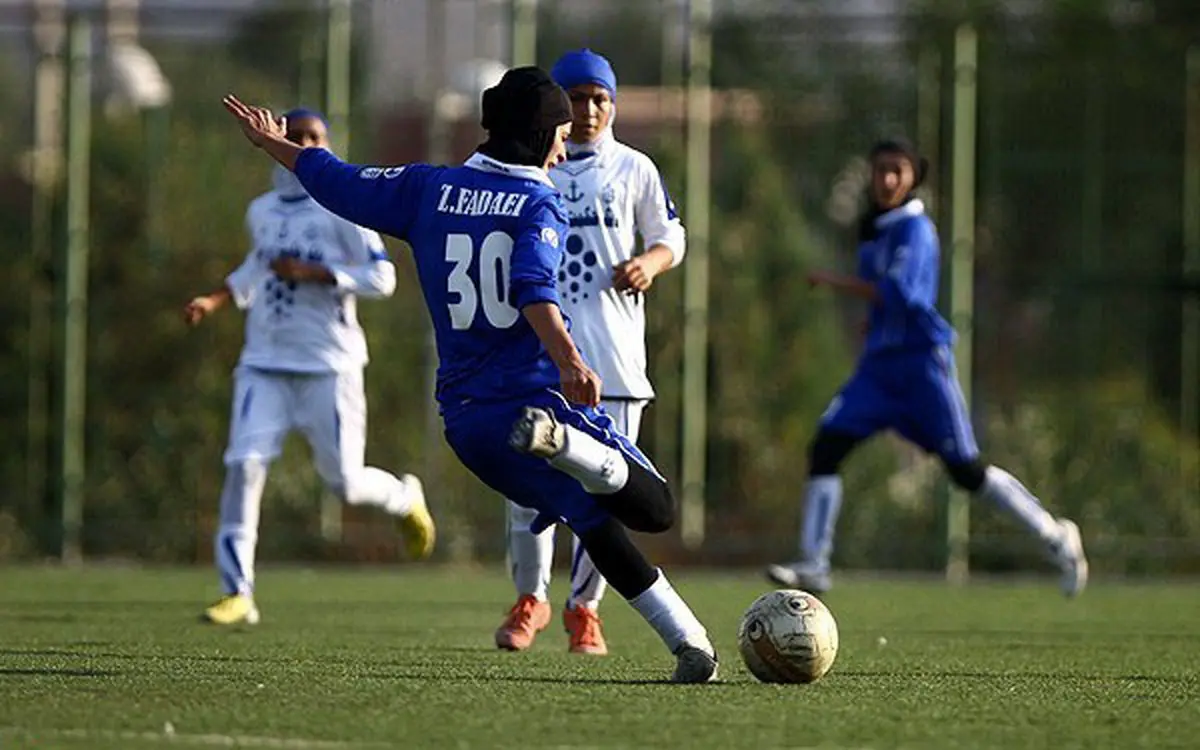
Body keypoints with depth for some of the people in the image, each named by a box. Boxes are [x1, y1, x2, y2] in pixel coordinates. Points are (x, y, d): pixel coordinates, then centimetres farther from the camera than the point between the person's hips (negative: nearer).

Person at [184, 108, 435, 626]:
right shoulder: (261, 212, 12)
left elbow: (382, 278, -12)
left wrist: (313, 273, -19)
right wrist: (217, 300, 17)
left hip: (327, 365, -4)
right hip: (264, 364, 4)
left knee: (344, 482, -2)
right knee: (244, 466, -13)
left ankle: (405, 499, 34)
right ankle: (237, 592, -10)